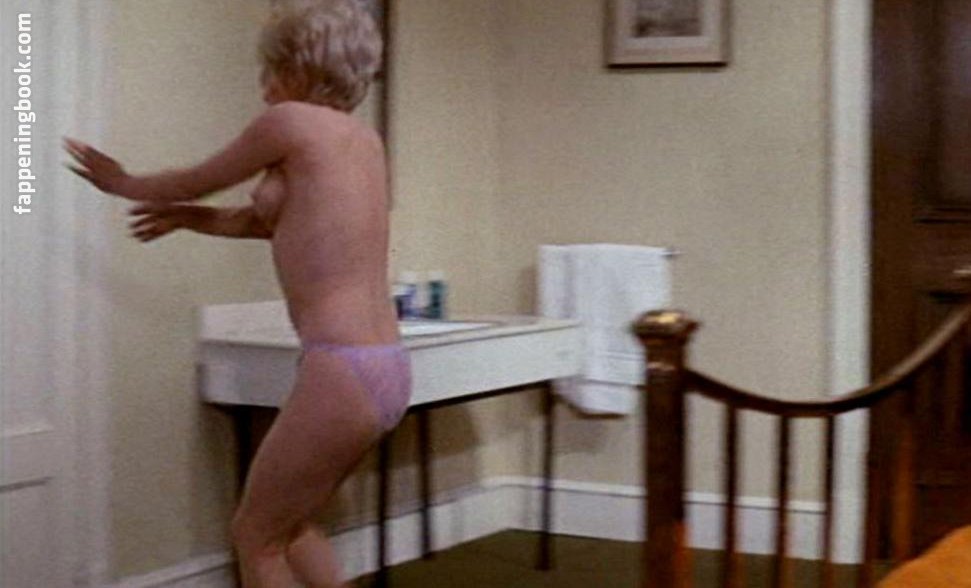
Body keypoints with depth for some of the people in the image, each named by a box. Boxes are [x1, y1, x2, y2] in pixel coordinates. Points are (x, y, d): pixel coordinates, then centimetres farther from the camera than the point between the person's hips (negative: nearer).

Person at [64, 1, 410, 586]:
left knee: (255, 535, 9)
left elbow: (197, 182, 10)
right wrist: (190, 217, 38)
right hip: (386, 369, 8)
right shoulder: (365, 139, 16)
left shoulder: (290, 122, -6)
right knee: (291, 523, 25)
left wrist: (124, 183, 27)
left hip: (343, 372, -8)